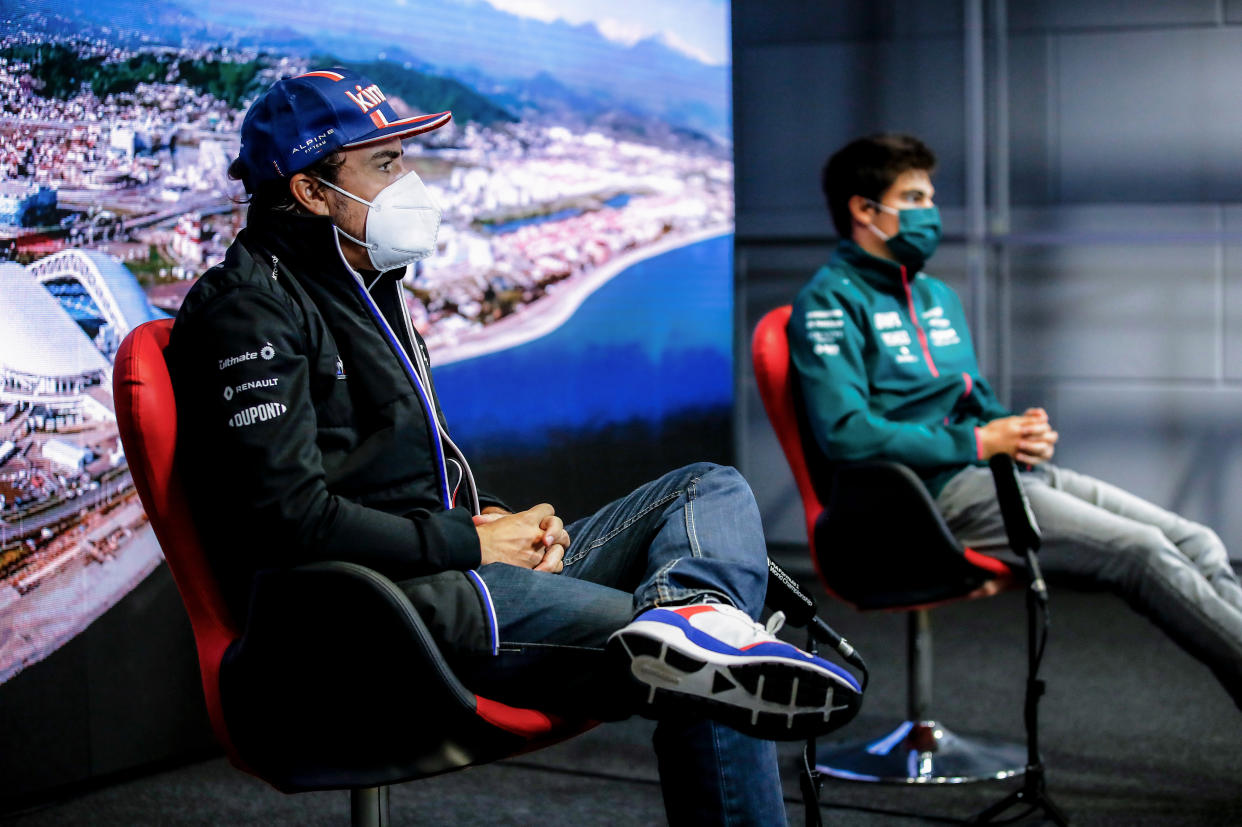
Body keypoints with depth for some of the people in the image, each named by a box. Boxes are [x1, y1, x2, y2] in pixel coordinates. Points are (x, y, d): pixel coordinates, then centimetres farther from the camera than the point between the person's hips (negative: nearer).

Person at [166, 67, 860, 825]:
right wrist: (471, 542, -13)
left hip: (451, 564, 10)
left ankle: (690, 615, -33)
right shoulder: (249, 308, -8)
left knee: (711, 492, -6)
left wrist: (491, 515, 7)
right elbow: (289, 520, -19)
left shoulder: (367, 287, 24)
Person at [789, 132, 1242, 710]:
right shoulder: (829, 303, -4)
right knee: (1141, 551, -22)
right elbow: (845, 433, -17)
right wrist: (979, 442, -14)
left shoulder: (937, 296, 24)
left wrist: (1023, 430, 4)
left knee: (1196, 543, -7)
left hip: (1000, 470, 9)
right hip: (934, 493, -9)